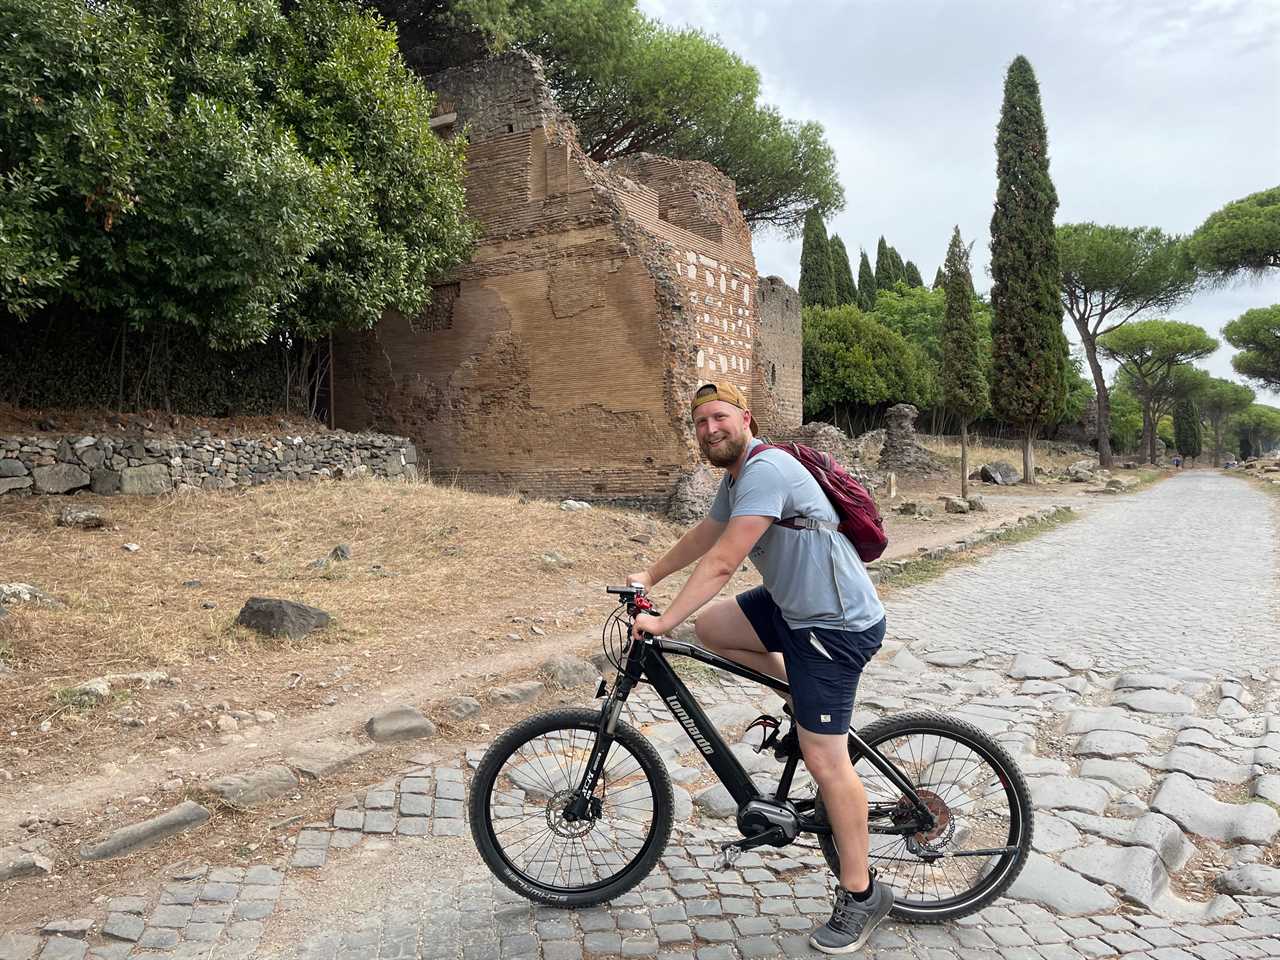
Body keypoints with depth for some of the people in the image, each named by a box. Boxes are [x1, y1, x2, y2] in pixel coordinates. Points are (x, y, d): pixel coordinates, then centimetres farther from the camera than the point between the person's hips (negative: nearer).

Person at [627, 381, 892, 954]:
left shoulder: (765, 470, -22)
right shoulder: (736, 477, 10)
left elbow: (721, 563, -26)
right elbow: (703, 536, 25)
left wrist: (662, 622, -22)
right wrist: (651, 576, 28)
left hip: (837, 624, -10)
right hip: (792, 606, 10)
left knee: (824, 761, -6)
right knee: (708, 627, 7)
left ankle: (861, 895, 12)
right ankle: (804, 687, 17)